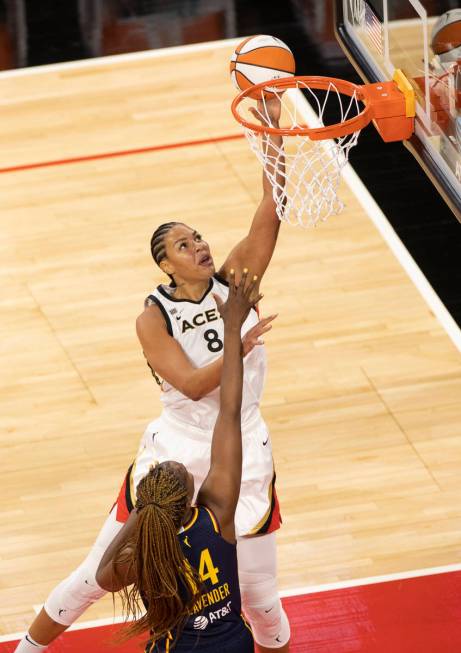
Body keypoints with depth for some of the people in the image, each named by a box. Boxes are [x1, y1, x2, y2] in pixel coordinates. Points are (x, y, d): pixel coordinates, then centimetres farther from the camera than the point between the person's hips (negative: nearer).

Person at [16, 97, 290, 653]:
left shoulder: (235, 280, -5)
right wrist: (241, 346, -29)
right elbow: (192, 384, -23)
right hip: (175, 453, -3)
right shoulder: (154, 319, -13)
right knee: (99, 573, 7)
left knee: (259, 594, 9)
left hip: (244, 453, 3)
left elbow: (270, 212, -16)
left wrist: (272, 130, -25)